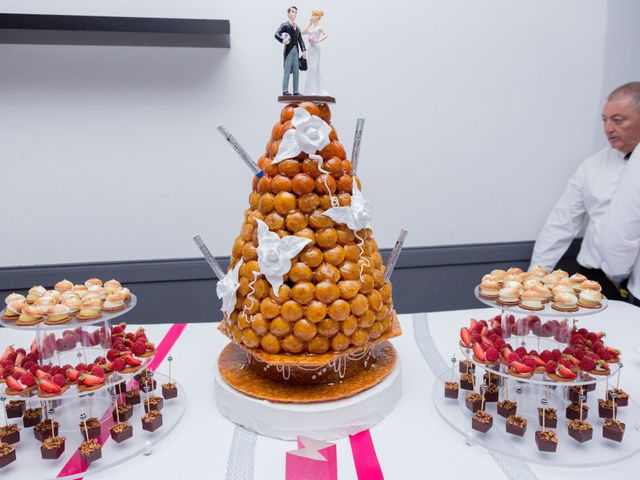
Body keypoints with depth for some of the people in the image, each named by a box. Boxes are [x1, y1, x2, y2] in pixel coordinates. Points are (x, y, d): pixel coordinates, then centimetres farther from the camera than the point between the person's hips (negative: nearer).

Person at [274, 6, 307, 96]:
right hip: (288, 51, -6)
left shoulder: (297, 28, 19)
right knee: (287, 71, -8)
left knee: (296, 72, 5)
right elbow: (276, 34, -11)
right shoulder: (285, 25, 2)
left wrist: (304, 50, 0)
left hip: (296, 51, 6)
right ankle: (285, 90, -8)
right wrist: (282, 40, -31)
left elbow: (300, 40, 14)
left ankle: (296, 91, 8)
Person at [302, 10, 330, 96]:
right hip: (310, 48, 7)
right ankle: (310, 89, 6)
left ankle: (316, 90, -8)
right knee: (310, 68, 4)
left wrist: (318, 41, -13)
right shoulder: (311, 28, 16)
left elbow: (325, 35, -14)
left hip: (315, 48, -7)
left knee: (315, 67, -9)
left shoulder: (319, 28, -2)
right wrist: (309, 24, 10)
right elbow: (303, 33, 8)